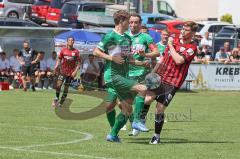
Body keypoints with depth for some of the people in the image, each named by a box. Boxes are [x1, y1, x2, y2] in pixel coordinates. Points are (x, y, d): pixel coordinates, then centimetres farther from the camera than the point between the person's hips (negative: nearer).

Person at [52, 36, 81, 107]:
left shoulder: (76, 52, -1)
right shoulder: (63, 50, 3)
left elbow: (78, 63, 0)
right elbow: (59, 59, 10)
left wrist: (75, 71, -11)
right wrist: (56, 67, -7)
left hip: (71, 72, 0)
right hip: (63, 70, 0)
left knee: (66, 87, 3)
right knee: (59, 84, -18)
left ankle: (61, 103, 12)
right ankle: (56, 98, 0)